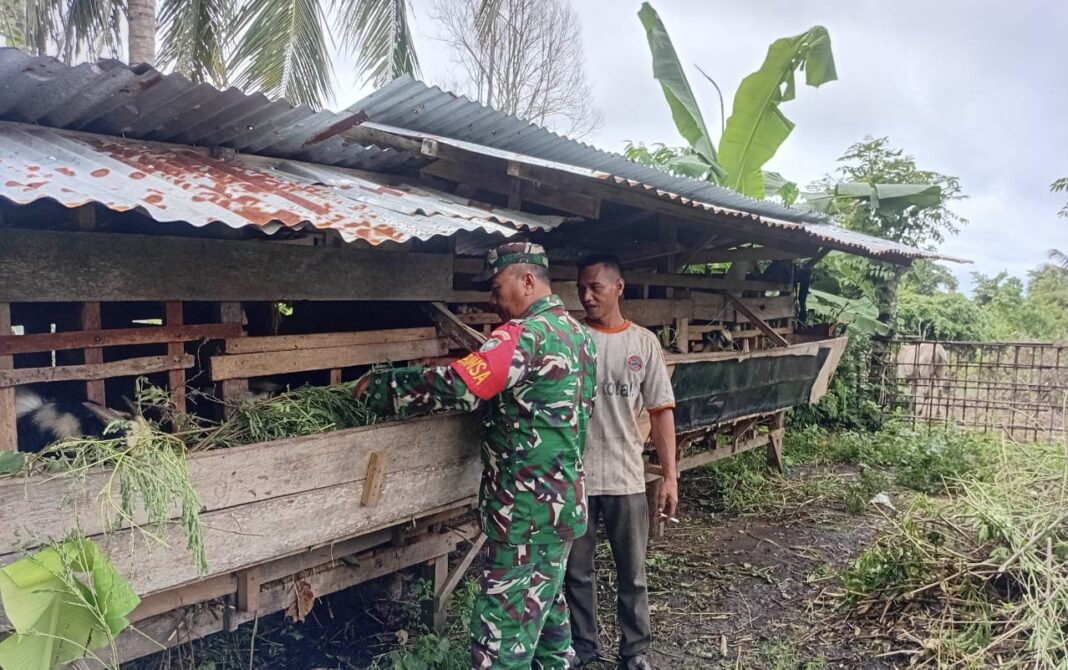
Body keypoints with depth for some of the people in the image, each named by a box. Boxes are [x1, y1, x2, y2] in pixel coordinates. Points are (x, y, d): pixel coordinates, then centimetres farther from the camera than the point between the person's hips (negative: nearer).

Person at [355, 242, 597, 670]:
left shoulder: (526, 334, -17)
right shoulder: (577, 333, 12)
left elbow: (457, 386, -25)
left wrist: (377, 388, -14)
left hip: (527, 510, -10)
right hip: (560, 501, 10)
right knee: (547, 608, 21)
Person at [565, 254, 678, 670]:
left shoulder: (643, 342, 1)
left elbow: (661, 411, 3)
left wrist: (670, 476, 0)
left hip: (625, 479, 1)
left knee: (632, 574, 13)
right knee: (577, 572, 14)